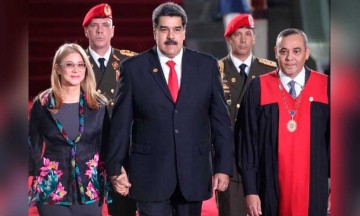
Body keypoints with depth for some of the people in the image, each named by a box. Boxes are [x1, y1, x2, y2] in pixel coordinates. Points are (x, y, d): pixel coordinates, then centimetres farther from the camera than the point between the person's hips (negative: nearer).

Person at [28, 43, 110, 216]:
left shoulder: (99, 104, 3)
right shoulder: (42, 104, -1)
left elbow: (106, 146, 7)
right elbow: (33, 147, 3)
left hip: (90, 190, 1)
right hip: (51, 190, -1)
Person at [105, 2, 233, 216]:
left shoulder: (207, 65, 4)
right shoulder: (133, 68, 0)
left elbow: (220, 119, 4)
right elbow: (121, 122, 1)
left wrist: (224, 166, 0)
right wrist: (116, 168, -1)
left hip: (194, 172, 2)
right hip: (150, 173, -2)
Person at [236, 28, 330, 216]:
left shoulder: (325, 86, 1)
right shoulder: (259, 88, 0)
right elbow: (248, 139, 1)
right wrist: (250, 190, -4)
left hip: (313, 188, 0)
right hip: (272, 187, 0)